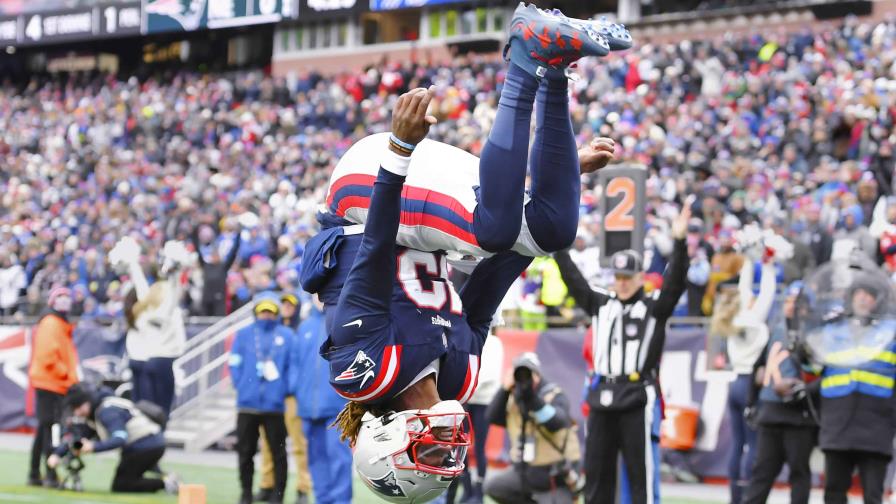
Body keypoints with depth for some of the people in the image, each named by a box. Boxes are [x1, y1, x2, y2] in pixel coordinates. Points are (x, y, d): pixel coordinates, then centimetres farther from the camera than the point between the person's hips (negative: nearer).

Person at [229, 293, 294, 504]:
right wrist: (241, 387, -6)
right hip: (247, 404, 1)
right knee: (245, 451, 7)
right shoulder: (243, 334, 8)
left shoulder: (287, 336, 5)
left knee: (278, 451, 2)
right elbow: (235, 364, 5)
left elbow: (293, 366, 1)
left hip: (275, 405, -1)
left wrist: (282, 391, -8)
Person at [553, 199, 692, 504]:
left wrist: (679, 241, -27)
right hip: (602, 399, 5)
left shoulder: (654, 307, 1)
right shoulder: (600, 305, 14)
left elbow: (675, 281, -12)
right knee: (596, 472, 9)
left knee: (640, 473, -5)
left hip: (637, 400, -5)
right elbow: (572, 278, 13)